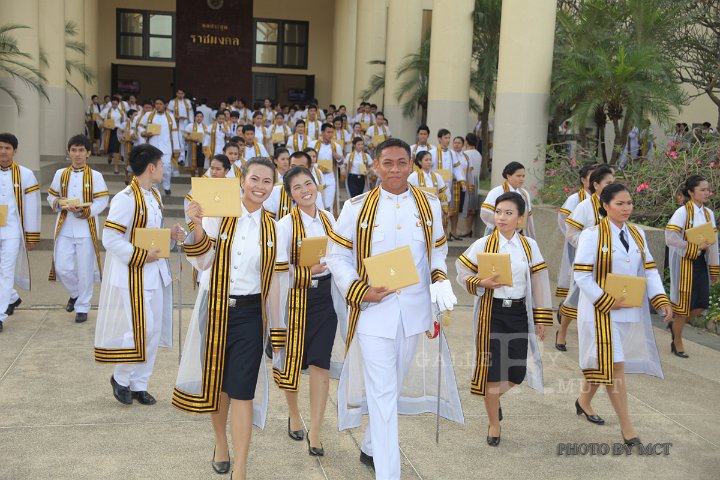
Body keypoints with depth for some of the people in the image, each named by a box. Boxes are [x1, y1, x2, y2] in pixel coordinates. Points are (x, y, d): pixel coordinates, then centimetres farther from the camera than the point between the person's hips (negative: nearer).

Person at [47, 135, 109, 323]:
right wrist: (60, 204, -9)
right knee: (62, 268, 0)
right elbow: (51, 196, 13)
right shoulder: (61, 174, 6)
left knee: (85, 270, 3)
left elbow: (102, 201, -6)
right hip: (64, 227, 3)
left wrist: (83, 211, -21)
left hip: (86, 228, -3)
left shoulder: (95, 176, -4)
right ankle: (75, 293, 30)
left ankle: (82, 307, 18)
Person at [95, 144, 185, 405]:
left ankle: (139, 384, 22)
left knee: (153, 331, 10)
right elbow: (110, 238, -20)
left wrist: (169, 234, 3)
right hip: (133, 275, -9)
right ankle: (121, 377, 17)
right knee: (139, 329, -6)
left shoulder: (154, 196, 10)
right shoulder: (126, 198, -18)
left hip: (155, 273, 9)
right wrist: (141, 256, -20)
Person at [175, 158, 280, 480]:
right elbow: (202, 261, -10)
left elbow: (275, 280, 6)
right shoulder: (218, 215, -4)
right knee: (215, 381, 15)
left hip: (250, 313, 0)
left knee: (242, 391, -4)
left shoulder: (273, 228, 2)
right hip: (215, 309, 0)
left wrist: (274, 323, 6)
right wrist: (197, 226, -26)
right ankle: (221, 442, 41)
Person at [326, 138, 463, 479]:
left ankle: (371, 448, 40)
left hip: (414, 311, 4)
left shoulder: (429, 205, 3)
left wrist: (439, 281, -6)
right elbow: (337, 257, 0)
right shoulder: (357, 207, -4)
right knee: (382, 394, -6)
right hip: (373, 311, -3)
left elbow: (438, 251, 14)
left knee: (394, 386, 18)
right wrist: (360, 291, -14)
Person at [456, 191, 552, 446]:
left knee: (517, 371, 5)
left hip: (519, 312, 2)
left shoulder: (529, 245, 1)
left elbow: (539, 283, 4)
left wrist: (541, 319, 3)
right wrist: (483, 283, -19)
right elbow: (462, 273, 0)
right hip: (491, 312, -2)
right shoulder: (483, 244, -5)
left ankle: (492, 397, 39)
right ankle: (494, 424, 21)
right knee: (492, 369, 1)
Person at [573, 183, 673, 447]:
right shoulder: (592, 235, -10)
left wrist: (661, 300, -6)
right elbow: (581, 275, -14)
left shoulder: (637, 235, 9)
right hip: (601, 310, -6)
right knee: (614, 365, -6)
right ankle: (626, 425, 3)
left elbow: (649, 270, 8)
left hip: (630, 311, 6)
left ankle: (584, 400, 39)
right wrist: (607, 302, -18)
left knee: (602, 362, 16)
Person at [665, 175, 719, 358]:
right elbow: (670, 238, -22)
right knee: (684, 303, 2)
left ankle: (675, 325, 32)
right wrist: (696, 247, -20)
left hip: (701, 263, 6)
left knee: (702, 304, 5)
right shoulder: (682, 212, -13)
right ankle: (677, 343, 20)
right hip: (684, 262, -6)